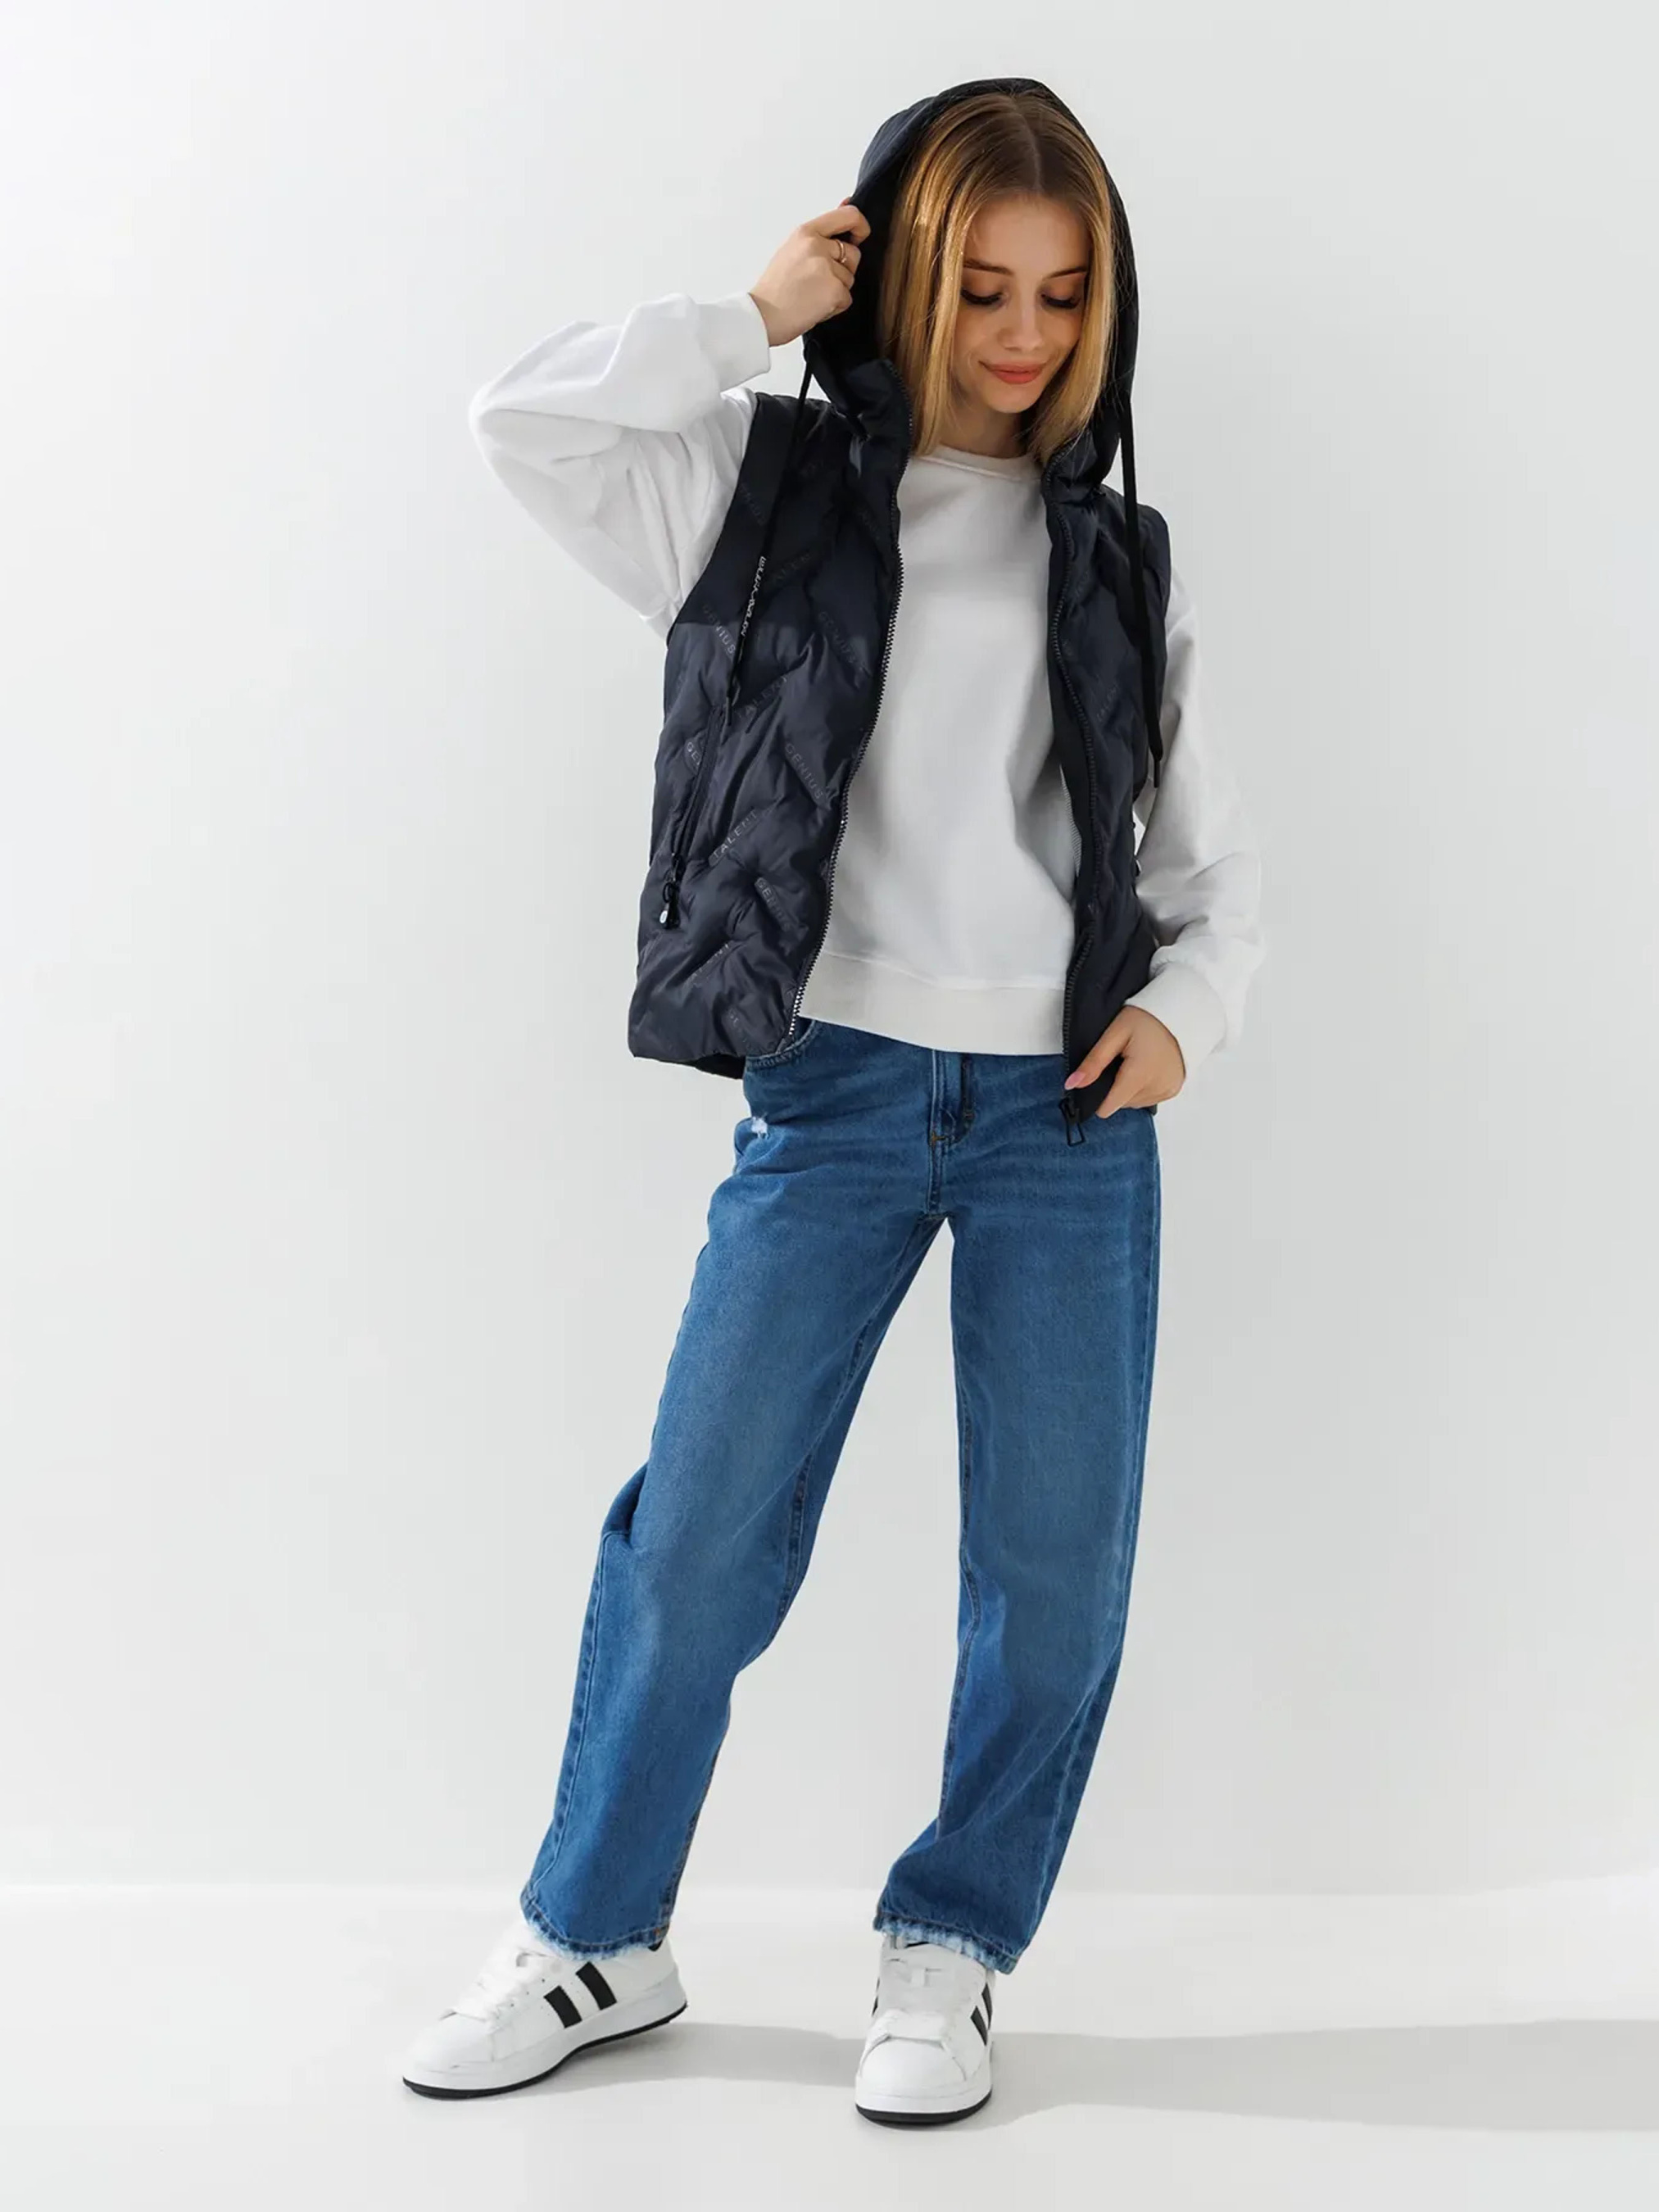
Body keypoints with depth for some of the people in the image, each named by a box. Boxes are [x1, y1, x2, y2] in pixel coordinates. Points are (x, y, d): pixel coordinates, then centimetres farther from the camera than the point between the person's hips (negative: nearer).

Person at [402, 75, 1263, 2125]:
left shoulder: (1118, 559, 13)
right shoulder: (769, 489, 6)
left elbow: (1214, 847, 16)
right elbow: (528, 420, -9)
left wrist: (1186, 1009, -1)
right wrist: (759, 314, -4)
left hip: (1068, 1105, 3)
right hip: (834, 1087, -2)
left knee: (1059, 1556, 3)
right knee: (702, 1526, -1)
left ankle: (950, 1950, 22)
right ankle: (591, 1935, 19)